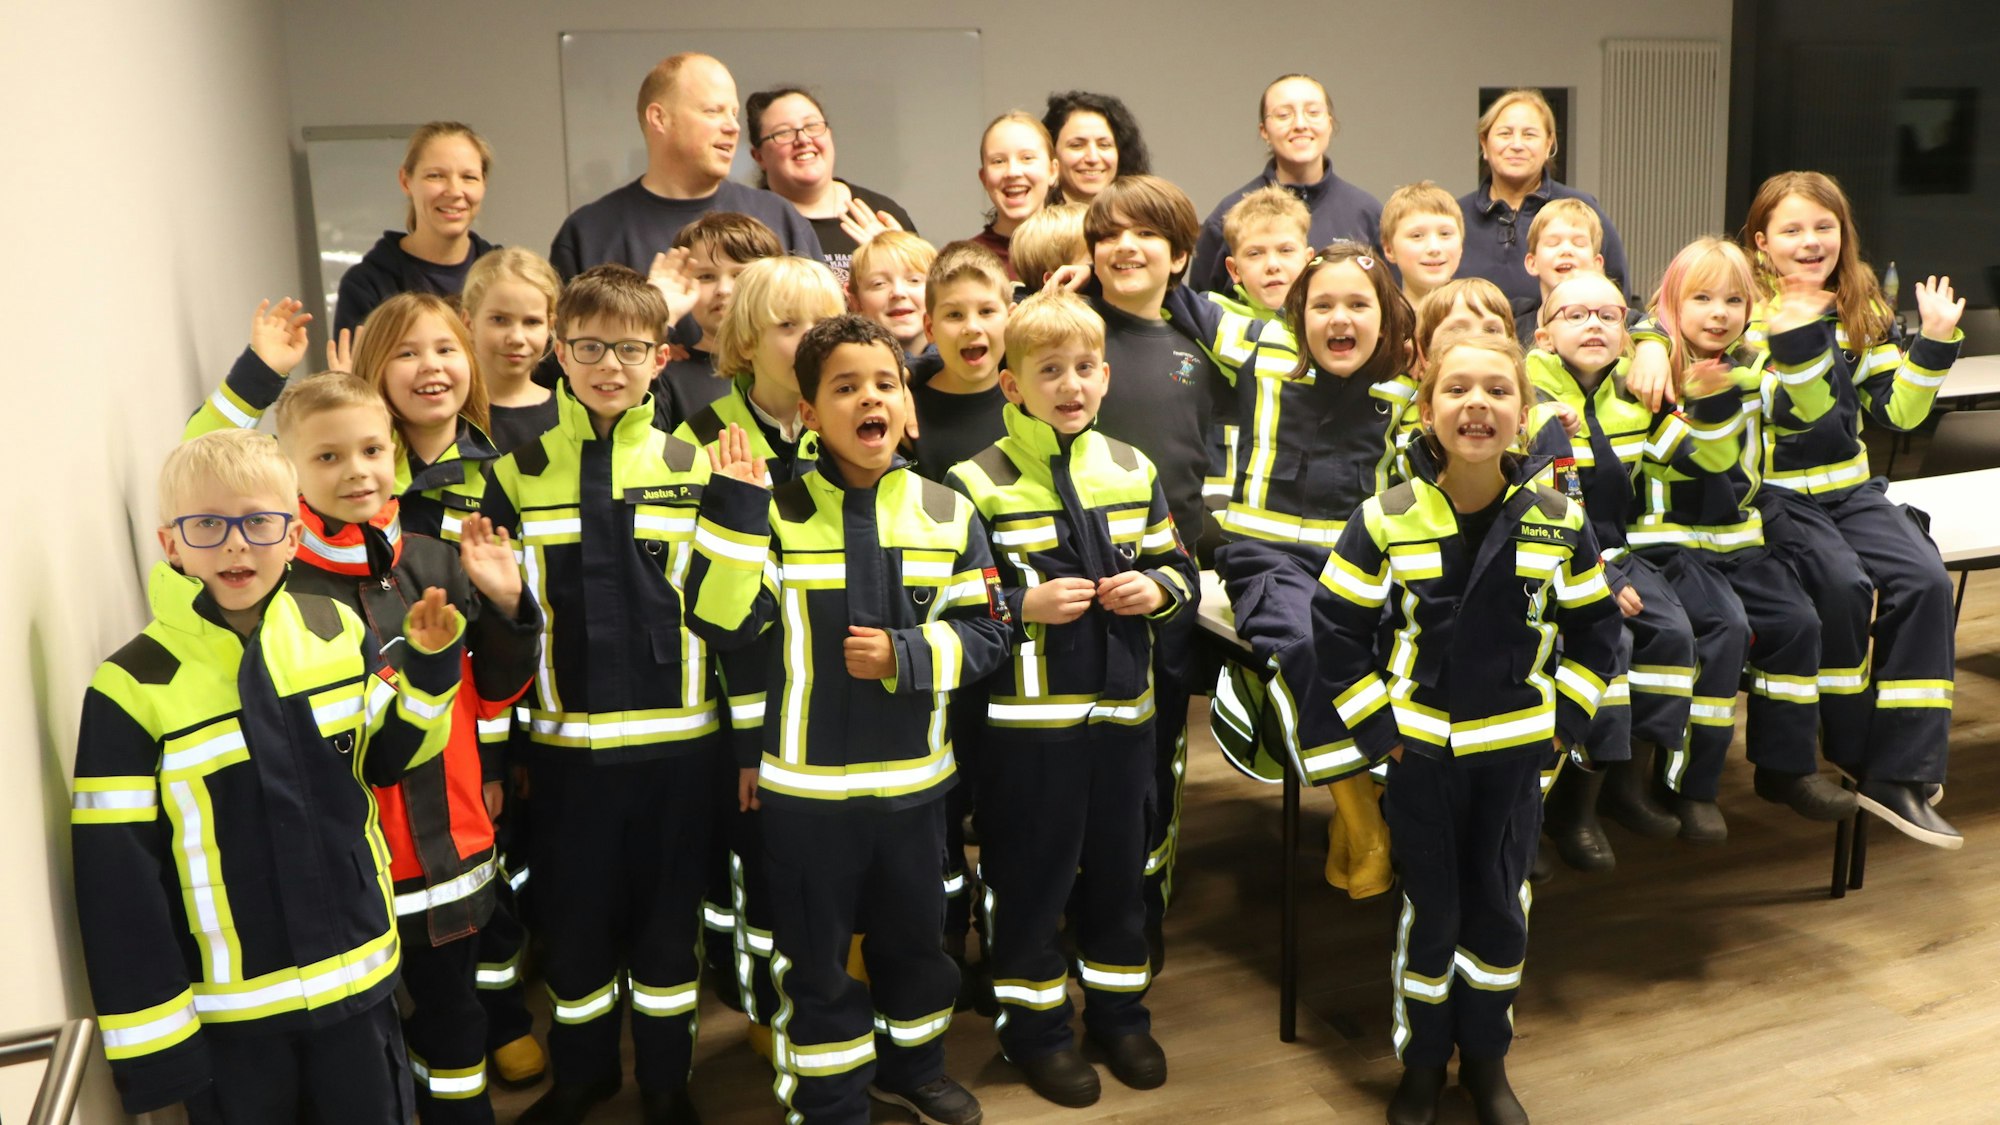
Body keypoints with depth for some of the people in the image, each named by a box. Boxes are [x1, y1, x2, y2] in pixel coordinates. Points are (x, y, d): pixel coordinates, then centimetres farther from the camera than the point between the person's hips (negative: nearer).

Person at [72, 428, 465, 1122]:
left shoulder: (339, 636, -4)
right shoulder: (134, 688, -15)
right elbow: (117, 879, -13)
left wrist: (430, 670, -7)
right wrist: (152, 1041, -11)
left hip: (357, 978, 3)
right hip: (227, 1006, -3)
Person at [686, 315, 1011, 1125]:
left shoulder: (947, 515, -1)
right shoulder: (779, 514, -7)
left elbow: (987, 634, -2)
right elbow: (721, 624, -17)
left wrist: (905, 655, -17)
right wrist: (736, 509, -23)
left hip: (913, 775, 3)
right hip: (804, 782, -2)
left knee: (914, 932, 21)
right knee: (816, 951, 11)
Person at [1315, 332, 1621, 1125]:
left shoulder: (1560, 521, -5)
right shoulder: (1385, 519, -10)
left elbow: (1595, 629, 6)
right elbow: (1336, 627, -5)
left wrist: (1565, 717, -1)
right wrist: (1376, 726, -7)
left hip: (1516, 749, 2)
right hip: (1420, 747, -2)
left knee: (1500, 906, 12)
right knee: (1431, 908, 7)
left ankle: (1487, 1059, 31)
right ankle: (1421, 1061, 27)